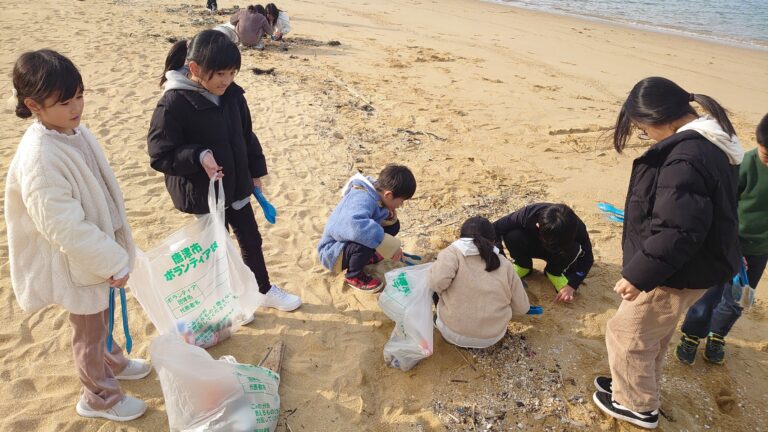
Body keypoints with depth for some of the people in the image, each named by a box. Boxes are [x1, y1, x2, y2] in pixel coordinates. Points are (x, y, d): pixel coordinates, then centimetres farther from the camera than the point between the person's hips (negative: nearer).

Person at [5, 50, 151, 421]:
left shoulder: (75, 131, -3)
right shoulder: (38, 159, -30)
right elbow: (65, 227, -30)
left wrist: (113, 249, 15)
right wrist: (114, 261, -24)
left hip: (98, 251, 8)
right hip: (76, 264, -8)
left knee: (102, 316, 29)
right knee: (88, 330, 13)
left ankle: (112, 362, 53)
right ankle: (99, 397, 35)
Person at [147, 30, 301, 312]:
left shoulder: (231, 94, -3)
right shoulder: (174, 104, -23)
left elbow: (246, 135, 9)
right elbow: (160, 154, -19)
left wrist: (255, 171, 12)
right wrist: (199, 157, -33)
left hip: (236, 186, 6)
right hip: (203, 193, -6)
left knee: (251, 239, 18)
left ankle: (264, 290, 39)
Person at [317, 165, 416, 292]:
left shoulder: (375, 191, -9)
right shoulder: (363, 200, -36)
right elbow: (357, 224, -57)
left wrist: (389, 215, -17)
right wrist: (391, 247, -50)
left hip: (350, 241, 8)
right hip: (333, 250, -8)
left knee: (393, 225, 0)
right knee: (365, 243, -38)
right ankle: (354, 276, -7)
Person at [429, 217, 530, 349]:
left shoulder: (454, 252, -9)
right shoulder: (505, 265, 2)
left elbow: (437, 281, -26)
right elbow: (522, 307, 6)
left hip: (453, 333, -2)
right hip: (493, 336, 3)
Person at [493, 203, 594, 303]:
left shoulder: (578, 228, -32)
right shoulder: (527, 215, -37)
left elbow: (587, 258, -19)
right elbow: (495, 229, -30)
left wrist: (571, 285, -31)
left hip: (562, 249, 0)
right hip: (530, 246, 0)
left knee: (574, 250, -35)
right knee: (512, 236, -34)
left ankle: (554, 272, -2)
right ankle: (523, 266, -2)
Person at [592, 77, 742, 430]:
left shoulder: (686, 157, -29)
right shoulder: (712, 143, 4)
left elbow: (677, 231, -32)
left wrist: (638, 274, -25)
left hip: (678, 274, -10)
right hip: (696, 266, 10)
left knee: (627, 334, 9)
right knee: (653, 335, 25)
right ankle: (636, 388, 45)